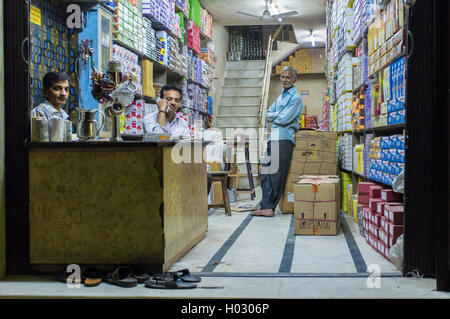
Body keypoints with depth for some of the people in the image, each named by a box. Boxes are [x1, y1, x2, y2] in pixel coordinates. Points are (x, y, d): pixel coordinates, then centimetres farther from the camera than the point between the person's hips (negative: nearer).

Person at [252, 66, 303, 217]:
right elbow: (268, 115, 16)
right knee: (266, 172, 5)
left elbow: (284, 119, -14)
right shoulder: (280, 97, 24)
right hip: (273, 138, 9)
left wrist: (273, 117, 4)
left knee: (277, 174, -8)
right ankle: (266, 205, 9)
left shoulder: (295, 98, -3)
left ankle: (267, 206, -7)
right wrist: (279, 115, -3)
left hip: (284, 139, -9)